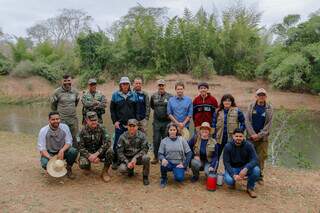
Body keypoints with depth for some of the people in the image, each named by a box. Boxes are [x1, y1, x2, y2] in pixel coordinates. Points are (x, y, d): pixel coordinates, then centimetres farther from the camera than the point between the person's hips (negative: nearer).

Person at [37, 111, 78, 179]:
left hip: (62, 151, 1)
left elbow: (69, 142, -9)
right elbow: (41, 148, -16)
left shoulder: (64, 127, -11)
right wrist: (50, 157, -34)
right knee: (45, 163, -33)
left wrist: (62, 151, -30)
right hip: (49, 153, -1)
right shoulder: (43, 131, -15)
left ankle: (68, 168, 0)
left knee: (73, 151, -28)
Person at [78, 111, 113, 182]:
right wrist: (90, 156, -27)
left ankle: (105, 171, -7)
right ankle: (88, 166, 10)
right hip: (87, 153, 0)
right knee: (82, 164, -31)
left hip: (99, 152, 1)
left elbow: (107, 142, -21)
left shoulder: (101, 128, -10)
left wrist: (96, 154, -30)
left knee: (110, 150, -29)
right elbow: (80, 147, -11)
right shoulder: (83, 131, -9)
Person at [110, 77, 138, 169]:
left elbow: (136, 110, 7)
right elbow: (112, 109, 3)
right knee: (117, 143, 4)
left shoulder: (134, 95, 6)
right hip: (119, 124, -1)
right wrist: (115, 121, -6)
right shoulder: (115, 95, 3)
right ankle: (115, 161, 18)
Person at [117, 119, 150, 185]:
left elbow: (145, 149, -12)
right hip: (127, 159, 1)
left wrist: (135, 158, -25)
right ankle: (131, 170, 11)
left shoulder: (142, 135, -8)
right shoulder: (123, 137, -7)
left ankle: (145, 177, -7)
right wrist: (127, 162, -19)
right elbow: (120, 152, -6)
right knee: (122, 169, -28)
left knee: (146, 158, -33)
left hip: (138, 158, 0)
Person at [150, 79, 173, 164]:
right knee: (156, 140, 6)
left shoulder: (170, 96, -5)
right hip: (156, 122, 2)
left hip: (166, 122, -2)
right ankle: (156, 157, 18)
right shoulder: (153, 96, 5)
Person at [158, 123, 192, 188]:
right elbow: (160, 154, -2)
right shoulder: (164, 141, 1)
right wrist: (163, 159, -25)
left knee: (179, 178, -27)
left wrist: (184, 164, -7)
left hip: (179, 164, 0)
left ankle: (177, 172, 12)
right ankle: (163, 178, -1)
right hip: (168, 163, 1)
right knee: (163, 165, -34)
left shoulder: (182, 140, 0)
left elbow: (189, 153, 0)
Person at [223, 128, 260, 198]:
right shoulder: (228, 146, -13)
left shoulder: (248, 145, -12)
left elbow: (255, 159, -20)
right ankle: (232, 182, 9)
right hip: (232, 168, -1)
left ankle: (250, 188, -1)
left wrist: (246, 169, -38)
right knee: (228, 180, -32)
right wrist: (234, 175, -29)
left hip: (245, 167, 1)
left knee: (256, 170, -29)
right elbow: (226, 163, -14)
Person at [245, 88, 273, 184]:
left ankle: (259, 176, 14)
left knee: (261, 157, 2)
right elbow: (247, 121, -1)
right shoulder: (251, 106, 4)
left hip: (263, 137, 0)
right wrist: (252, 134, -10)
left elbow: (269, 124, -2)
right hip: (251, 135, 0)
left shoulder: (269, 108, 3)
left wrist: (260, 135, -11)